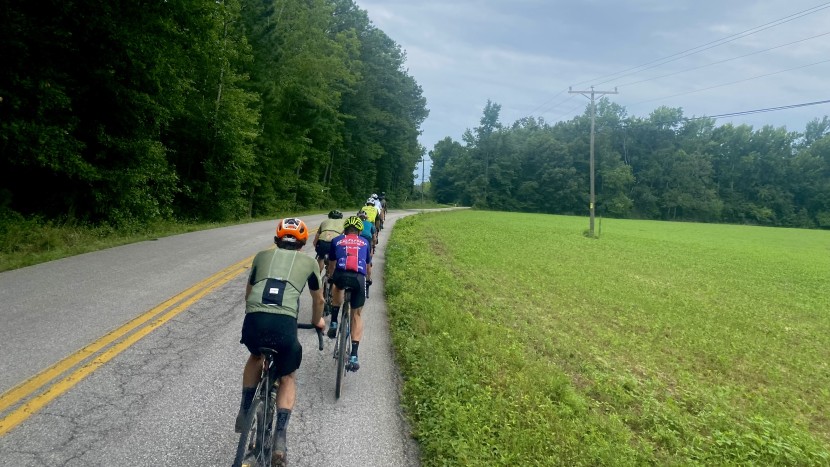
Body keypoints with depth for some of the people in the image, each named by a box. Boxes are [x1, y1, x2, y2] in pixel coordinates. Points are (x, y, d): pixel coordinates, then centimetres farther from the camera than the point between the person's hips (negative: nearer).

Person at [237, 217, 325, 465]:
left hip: (253, 321, 2)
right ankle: (280, 438, 11)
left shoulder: (262, 255, 26)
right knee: (288, 378, 24)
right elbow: (318, 299, 37)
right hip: (284, 325, -2)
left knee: (256, 356, 37)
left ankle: (244, 412, 31)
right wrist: (317, 321, 57)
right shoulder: (308, 261, 23)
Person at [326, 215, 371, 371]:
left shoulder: (337, 241, 27)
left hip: (340, 275, 0)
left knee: (338, 287, 39)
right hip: (359, 278, 0)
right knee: (356, 315, 18)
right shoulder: (364, 242, 29)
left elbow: (331, 265, 41)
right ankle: (354, 356, 9)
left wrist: (331, 277, 61)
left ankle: (333, 323, 29)